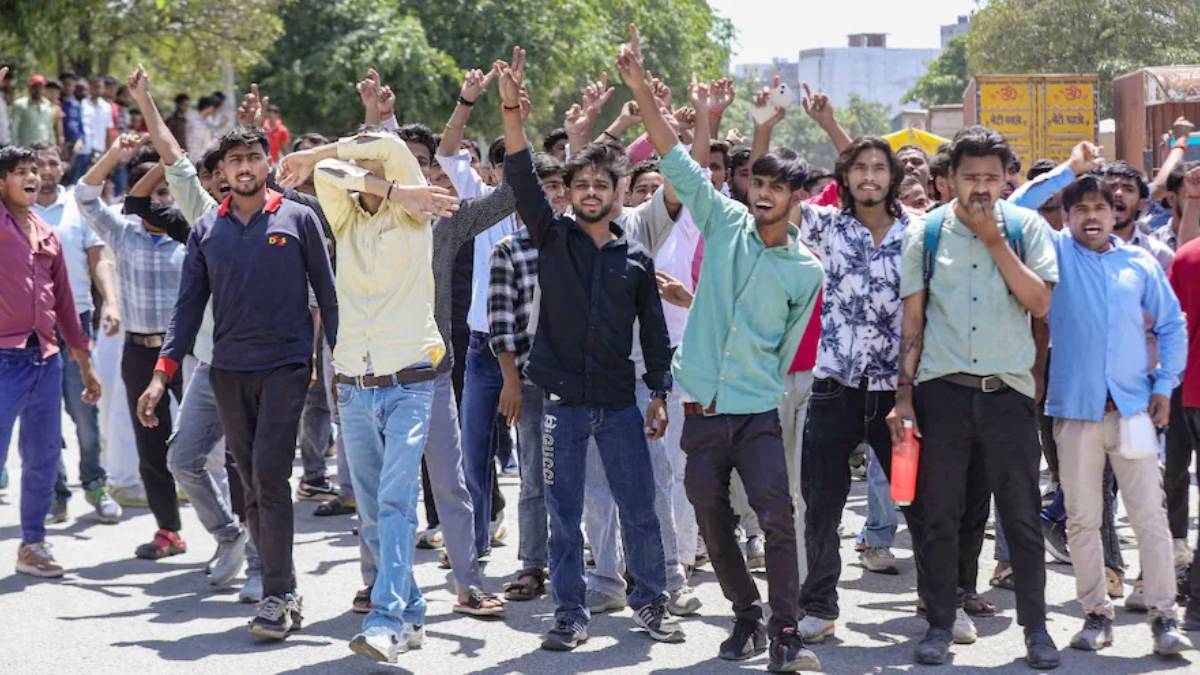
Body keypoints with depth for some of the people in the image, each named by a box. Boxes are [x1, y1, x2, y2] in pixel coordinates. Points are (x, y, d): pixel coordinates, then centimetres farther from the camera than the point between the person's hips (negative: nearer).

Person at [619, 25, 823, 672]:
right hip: (702, 404, 2)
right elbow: (680, 165, -8)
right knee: (712, 519, 10)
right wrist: (643, 96, -18)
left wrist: (770, 386, 8)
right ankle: (746, 617, 26)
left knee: (777, 515, -14)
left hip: (759, 411, -2)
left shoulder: (806, 270, 0)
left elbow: (793, 349, 8)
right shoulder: (724, 224, 1)